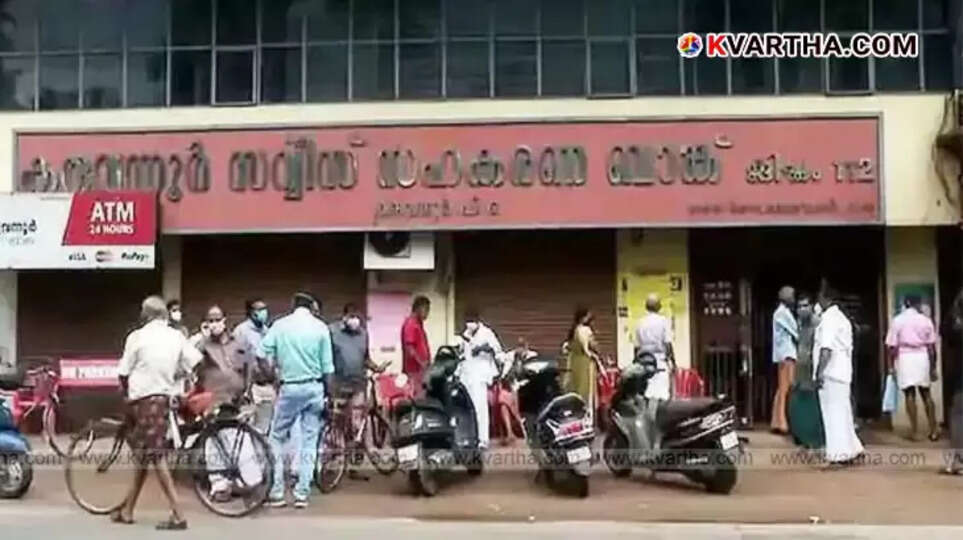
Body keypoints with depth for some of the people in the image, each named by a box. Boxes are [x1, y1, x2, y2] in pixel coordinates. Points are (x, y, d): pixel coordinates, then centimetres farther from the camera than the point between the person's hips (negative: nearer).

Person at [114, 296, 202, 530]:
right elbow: (196, 362, 0)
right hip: (163, 397, 6)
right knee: (142, 455, 18)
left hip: (141, 398, -6)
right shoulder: (176, 336, 4)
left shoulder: (137, 337, -7)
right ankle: (127, 510, 30)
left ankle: (178, 515, -9)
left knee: (155, 457, -6)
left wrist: (126, 392, 14)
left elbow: (123, 373, -6)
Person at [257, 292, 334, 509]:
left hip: (289, 388, -1)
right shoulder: (320, 328, -2)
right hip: (314, 387, 1)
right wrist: (329, 394, 6)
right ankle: (302, 494, 10)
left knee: (277, 437, 12)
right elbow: (327, 368, -2)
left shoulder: (280, 325, -1)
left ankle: (276, 493, 8)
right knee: (309, 441, 8)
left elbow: (261, 355, -5)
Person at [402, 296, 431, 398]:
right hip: (415, 369, -10)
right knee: (418, 398, -8)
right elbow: (409, 348, -20)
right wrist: (422, 363, -21)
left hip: (421, 369, 10)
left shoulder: (418, 324, 17)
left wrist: (428, 361, 12)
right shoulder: (410, 324, -13)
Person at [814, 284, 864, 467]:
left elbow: (827, 347, -22)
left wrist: (820, 371, -23)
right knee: (842, 413, 15)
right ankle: (851, 450, 20)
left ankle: (839, 455, -4)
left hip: (831, 373, -10)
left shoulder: (828, 317, -12)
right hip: (842, 372, 10)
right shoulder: (842, 317, 18)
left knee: (834, 414, -6)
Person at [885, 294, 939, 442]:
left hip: (905, 358, -1)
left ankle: (913, 431, 1)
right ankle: (934, 430, 11)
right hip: (922, 358, 1)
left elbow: (892, 347, -5)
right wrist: (933, 367, 7)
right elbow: (931, 347, 0)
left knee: (910, 394, 2)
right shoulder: (926, 320, 0)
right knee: (926, 394, 10)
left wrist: (891, 366, 2)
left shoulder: (897, 321, -2)